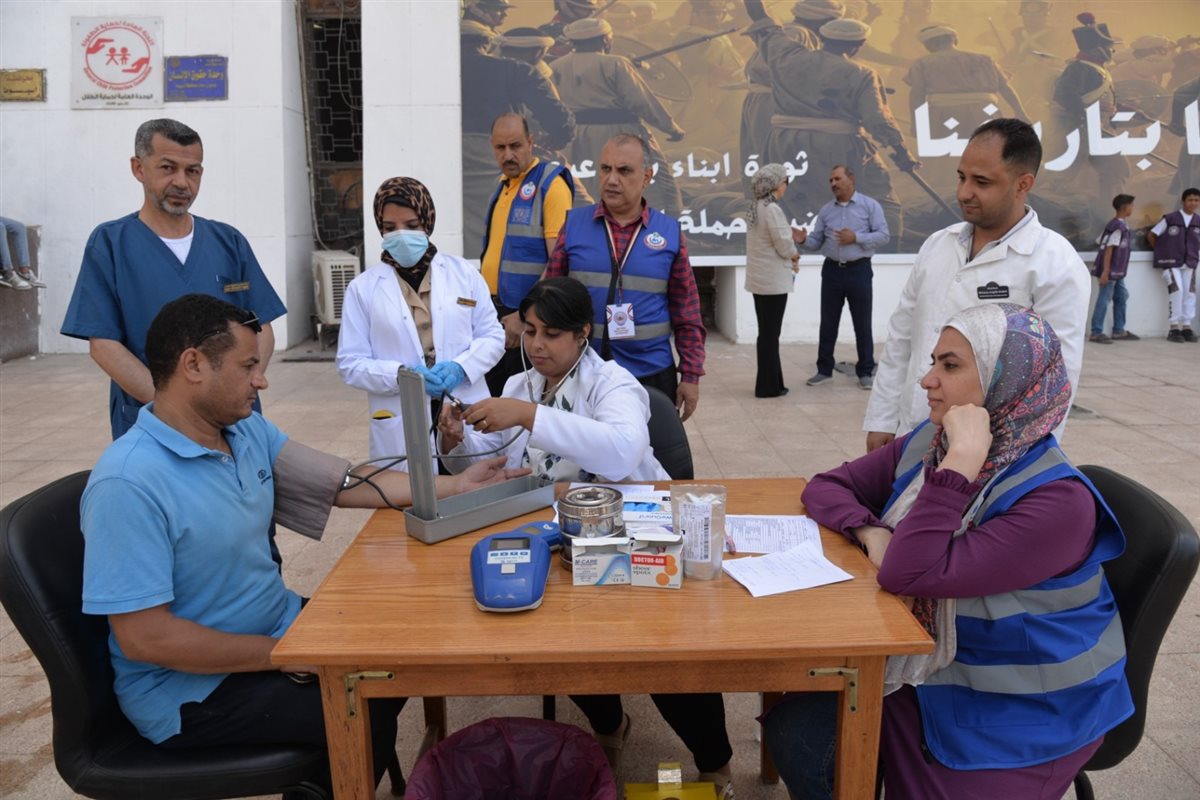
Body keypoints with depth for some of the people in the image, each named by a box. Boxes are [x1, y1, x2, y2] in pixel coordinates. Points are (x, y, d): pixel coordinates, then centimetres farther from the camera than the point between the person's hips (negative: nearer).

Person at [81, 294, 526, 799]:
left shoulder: (247, 430, -1)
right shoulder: (128, 483, -26)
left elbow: (347, 482, 4)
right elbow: (143, 636, -26)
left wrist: (456, 486, 3)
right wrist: (280, 654, -21)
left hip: (275, 628, 9)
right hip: (192, 691, -8)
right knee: (363, 715, -19)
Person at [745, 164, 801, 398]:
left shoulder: (756, 208, 9)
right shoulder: (772, 209, -18)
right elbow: (784, 246, -17)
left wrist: (789, 259, 6)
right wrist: (795, 255, 3)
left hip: (760, 279, 9)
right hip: (773, 281, -9)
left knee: (766, 333, 14)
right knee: (770, 334, 0)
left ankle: (769, 383, 22)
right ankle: (768, 386, 7)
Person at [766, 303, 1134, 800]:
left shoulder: (1057, 501, -26)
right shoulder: (928, 444, -3)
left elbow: (909, 574, -33)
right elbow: (826, 486, 3)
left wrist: (962, 462, -33)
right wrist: (871, 532, -16)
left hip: (1017, 713, -5)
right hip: (926, 672, 6)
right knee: (793, 730, -12)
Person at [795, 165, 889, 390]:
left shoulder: (870, 206, -2)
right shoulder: (826, 210, 9)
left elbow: (883, 235, -7)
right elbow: (817, 241, 8)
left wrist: (856, 238, -19)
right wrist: (804, 240, -13)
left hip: (858, 270, -3)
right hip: (832, 270, 3)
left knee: (862, 323, 3)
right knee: (828, 323, 7)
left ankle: (865, 371, 12)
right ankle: (824, 369, 16)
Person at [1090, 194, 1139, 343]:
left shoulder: (1116, 224, 12)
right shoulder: (1118, 226, -16)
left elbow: (1100, 241, 16)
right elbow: (1109, 249, -20)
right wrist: (1105, 271, -23)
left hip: (1117, 271, 10)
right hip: (1110, 271, -10)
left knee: (1121, 297, 14)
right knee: (1104, 300, -6)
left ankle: (1119, 331, 20)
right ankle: (1096, 333, -2)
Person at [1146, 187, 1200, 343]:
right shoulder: (1170, 219, -7)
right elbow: (1151, 235, 1)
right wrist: (1160, 252, 8)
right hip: (1171, 262, -4)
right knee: (1176, 291, -16)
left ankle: (1186, 327, 11)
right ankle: (1174, 328, -8)